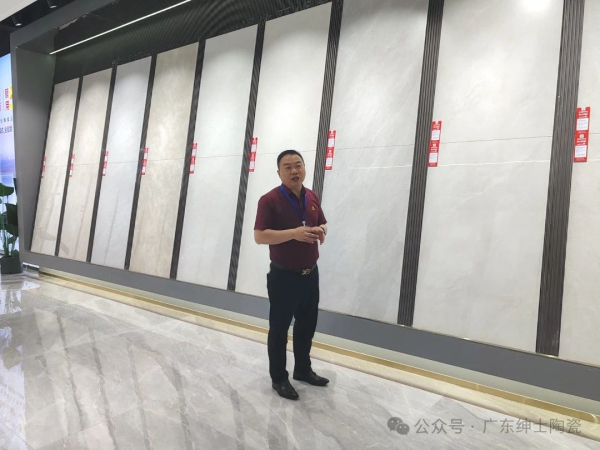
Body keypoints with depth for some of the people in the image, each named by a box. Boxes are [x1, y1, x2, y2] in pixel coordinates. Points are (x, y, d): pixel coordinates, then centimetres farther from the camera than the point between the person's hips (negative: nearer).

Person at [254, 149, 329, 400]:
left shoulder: (312, 197, 7)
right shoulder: (270, 200, -13)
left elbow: (322, 224, 18)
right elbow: (259, 236, -18)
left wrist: (321, 231, -7)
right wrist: (294, 233, -28)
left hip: (310, 273, 7)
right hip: (283, 276, -6)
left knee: (307, 325, 19)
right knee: (279, 328, 7)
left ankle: (303, 370, 39)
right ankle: (278, 378, 26)